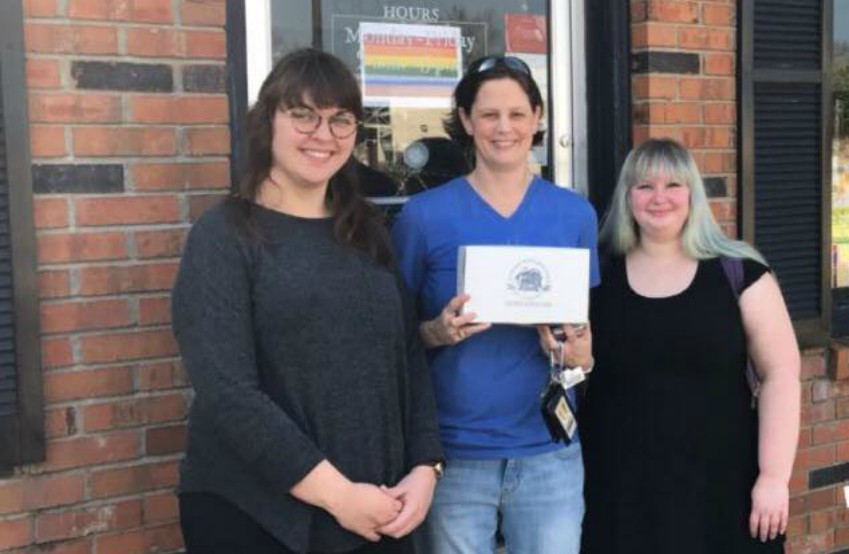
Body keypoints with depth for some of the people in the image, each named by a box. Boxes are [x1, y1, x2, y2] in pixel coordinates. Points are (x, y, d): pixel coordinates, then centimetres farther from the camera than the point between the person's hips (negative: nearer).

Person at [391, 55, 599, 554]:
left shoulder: (575, 213, 3)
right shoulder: (424, 214, -4)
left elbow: (589, 323, 12)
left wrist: (581, 350, -10)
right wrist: (439, 332, -18)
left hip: (549, 450, 2)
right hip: (454, 452, -2)